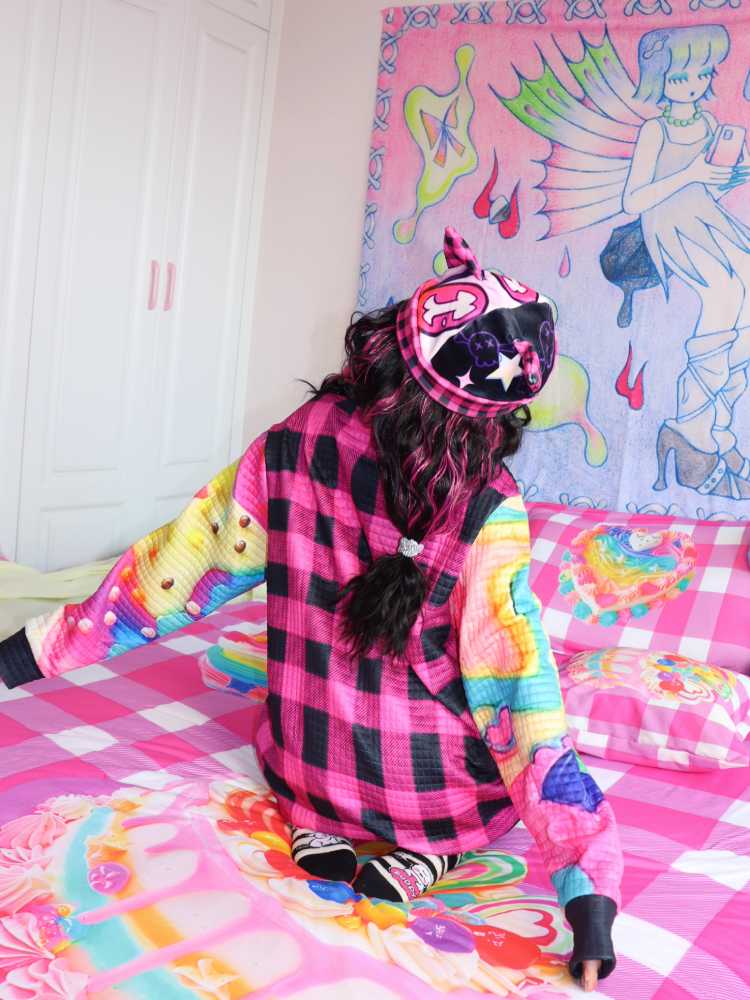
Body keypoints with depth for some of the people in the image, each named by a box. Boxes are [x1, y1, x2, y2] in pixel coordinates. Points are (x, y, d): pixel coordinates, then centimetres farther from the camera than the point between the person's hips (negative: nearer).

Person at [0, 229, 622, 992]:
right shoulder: (489, 514, -23)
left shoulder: (296, 443, -14)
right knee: (505, 767, 31)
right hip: (432, 789, -2)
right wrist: (588, 886, -17)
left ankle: (314, 823, 7)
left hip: (304, 765, 3)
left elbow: (186, 564, -7)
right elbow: (520, 694, -24)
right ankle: (432, 847, 2)